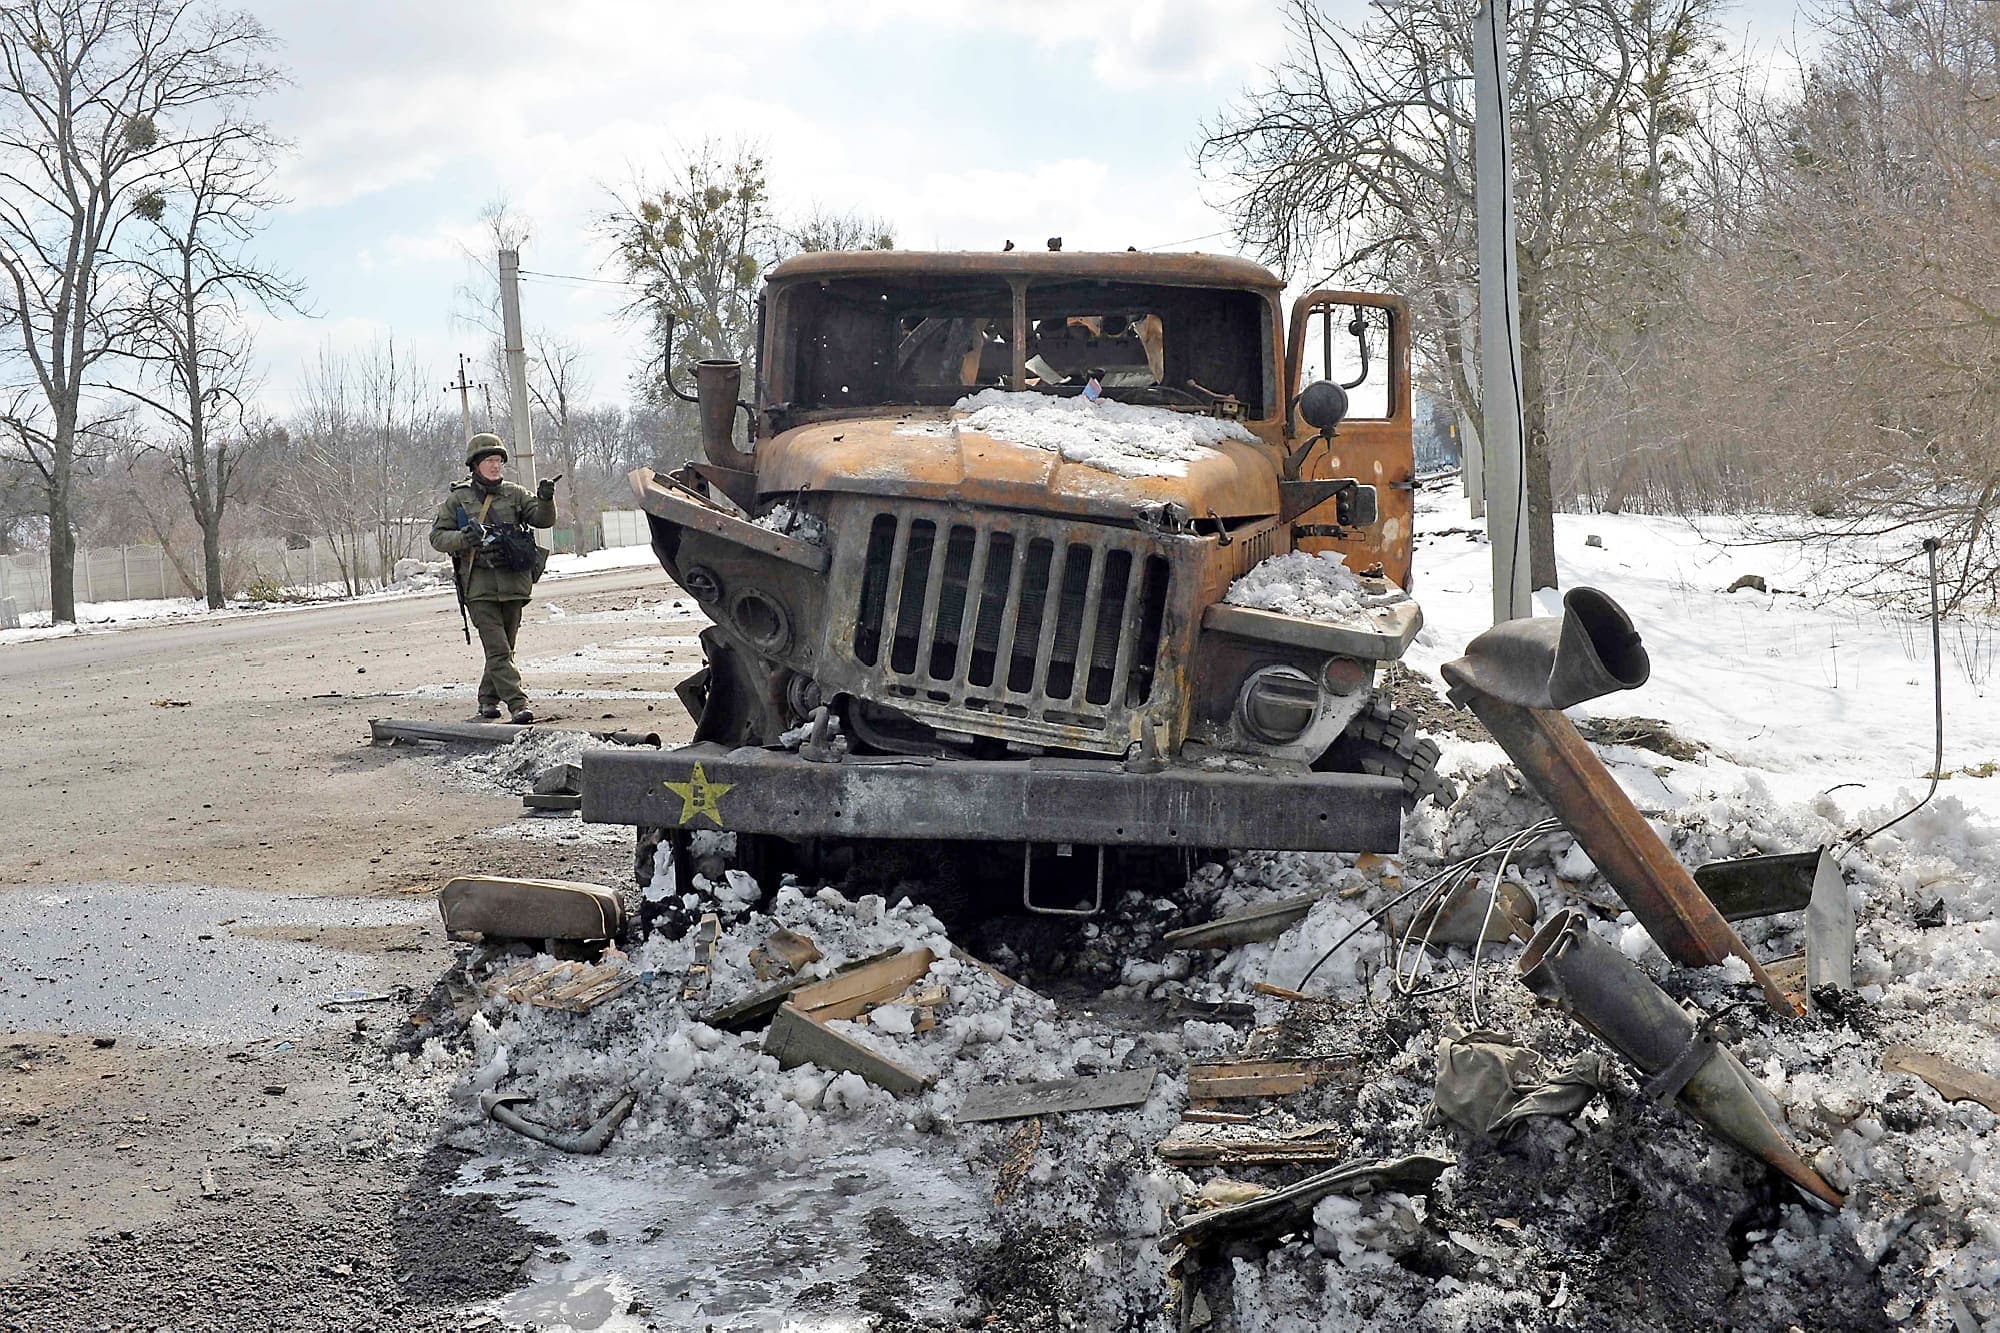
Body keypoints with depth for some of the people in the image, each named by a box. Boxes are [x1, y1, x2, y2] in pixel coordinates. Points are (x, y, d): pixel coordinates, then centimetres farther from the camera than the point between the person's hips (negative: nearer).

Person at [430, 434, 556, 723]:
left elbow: (543, 520, 2)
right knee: (498, 650, -11)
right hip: (480, 586, -3)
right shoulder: (459, 499, 5)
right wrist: (463, 538, -14)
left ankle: (488, 698, 29)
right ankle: (517, 704, -16)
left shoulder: (514, 494, 10)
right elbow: (437, 536, 5)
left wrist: (546, 500, -19)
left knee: (503, 647, 12)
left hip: (513, 583, 3)